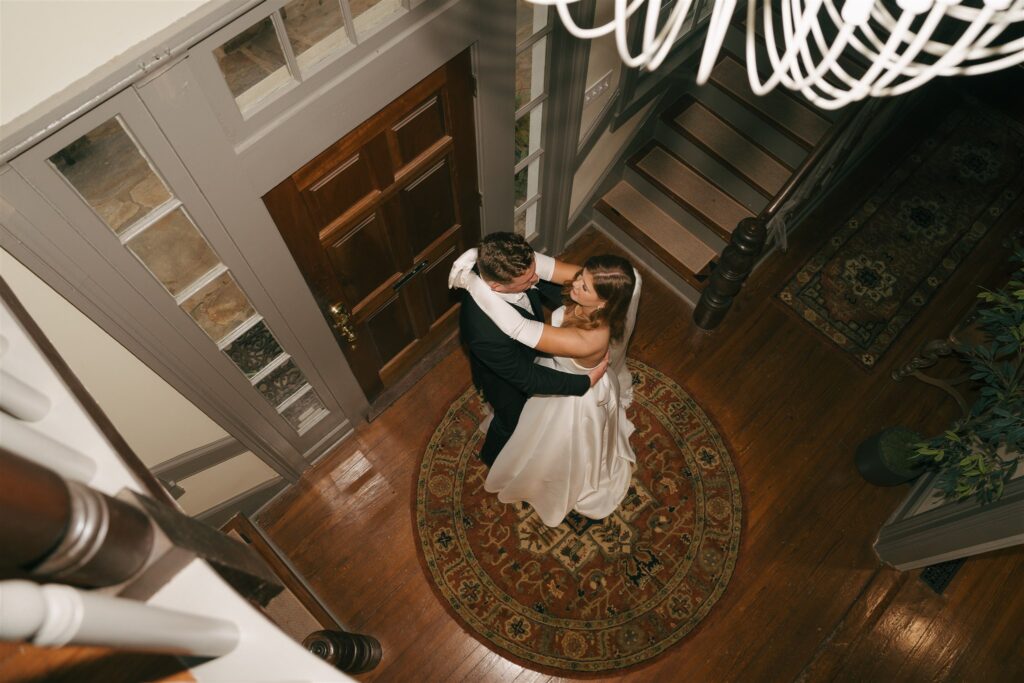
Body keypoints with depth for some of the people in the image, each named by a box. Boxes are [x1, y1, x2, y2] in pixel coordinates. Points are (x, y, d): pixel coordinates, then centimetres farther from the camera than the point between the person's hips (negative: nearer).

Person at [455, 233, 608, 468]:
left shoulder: (502, 265, -32)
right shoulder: (487, 332, -49)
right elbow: (528, 378, -33)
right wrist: (586, 382, -26)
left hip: (523, 350, 6)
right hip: (505, 378, -6)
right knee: (512, 418, 27)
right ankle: (493, 455, 60)